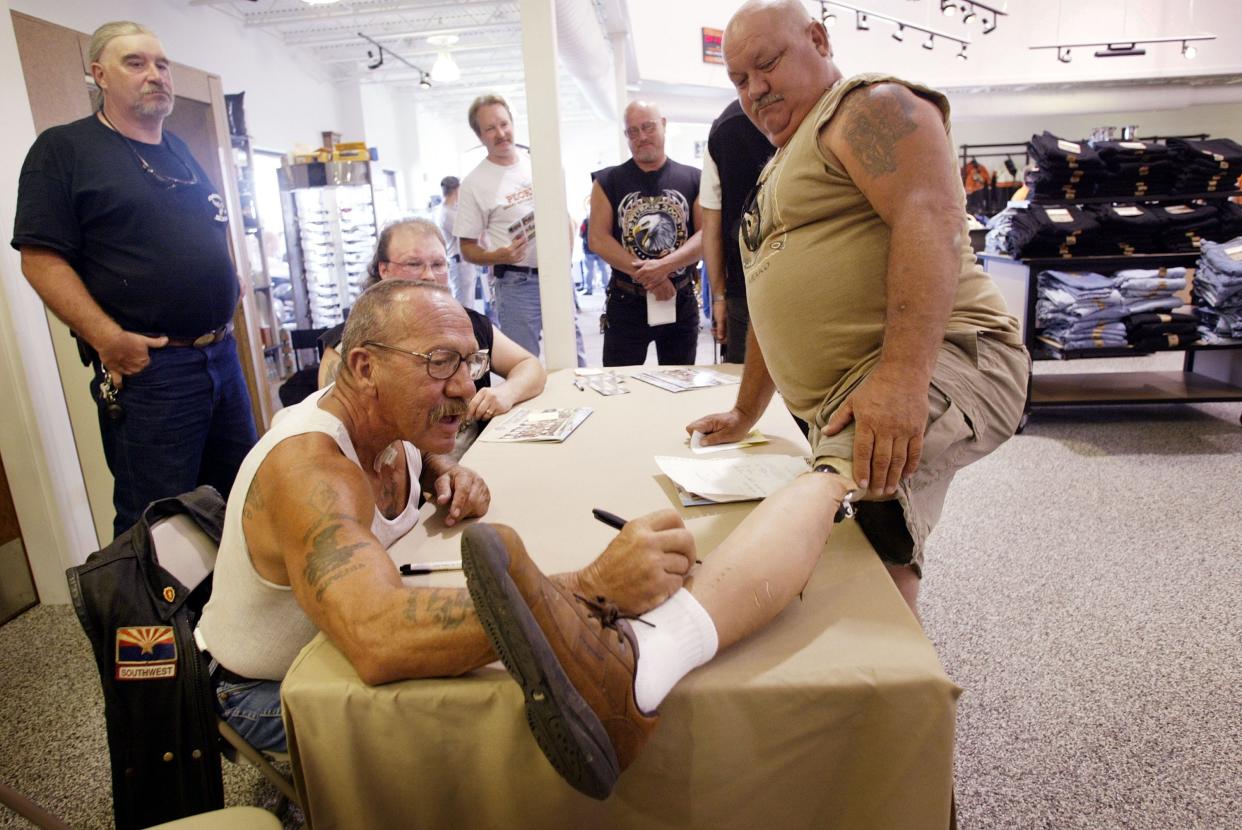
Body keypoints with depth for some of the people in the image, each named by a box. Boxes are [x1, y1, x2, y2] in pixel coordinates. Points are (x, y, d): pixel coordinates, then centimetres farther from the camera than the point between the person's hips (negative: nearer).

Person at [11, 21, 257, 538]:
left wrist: (227, 284, 11)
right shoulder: (63, 149, -4)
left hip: (222, 355, 7)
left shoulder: (181, 151, 16)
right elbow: (41, 260, -11)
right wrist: (107, 338, -22)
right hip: (147, 367, -6)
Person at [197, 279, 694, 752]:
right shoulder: (307, 467, -37)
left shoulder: (390, 417, -12)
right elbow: (378, 640, -54)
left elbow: (423, 455, 15)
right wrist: (589, 588, -59)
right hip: (264, 690, -7)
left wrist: (448, 477, -11)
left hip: (346, 647, 7)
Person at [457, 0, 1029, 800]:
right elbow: (773, 300, 33)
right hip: (852, 404, 11)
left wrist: (903, 373, -31)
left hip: (947, 362, -11)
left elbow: (932, 220, -19)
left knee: (832, 479, -38)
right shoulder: (781, 170, 29)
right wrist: (746, 411, 33)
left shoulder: (872, 107, 0)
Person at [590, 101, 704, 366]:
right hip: (626, 303, -1)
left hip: (681, 302, 1)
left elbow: (705, 234, -5)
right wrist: (647, 276, -16)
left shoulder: (693, 180, 3)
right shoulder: (608, 181, 2)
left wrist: (664, 266, -21)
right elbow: (598, 239, -6)